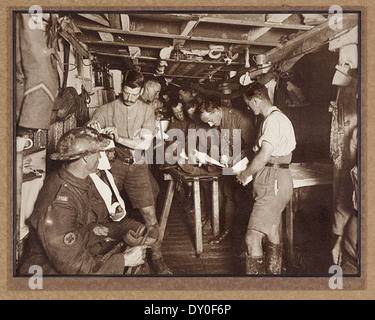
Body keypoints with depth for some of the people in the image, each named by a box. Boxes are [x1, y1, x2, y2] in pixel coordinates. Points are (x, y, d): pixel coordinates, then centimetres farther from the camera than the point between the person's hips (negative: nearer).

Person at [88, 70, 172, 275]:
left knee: (150, 214, -1)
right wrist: (92, 128, -24)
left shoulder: (147, 112, 5)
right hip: (112, 163, 0)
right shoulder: (107, 109, 3)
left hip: (137, 166, 1)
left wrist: (119, 138, -19)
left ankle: (157, 259, 15)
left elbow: (145, 143, -6)